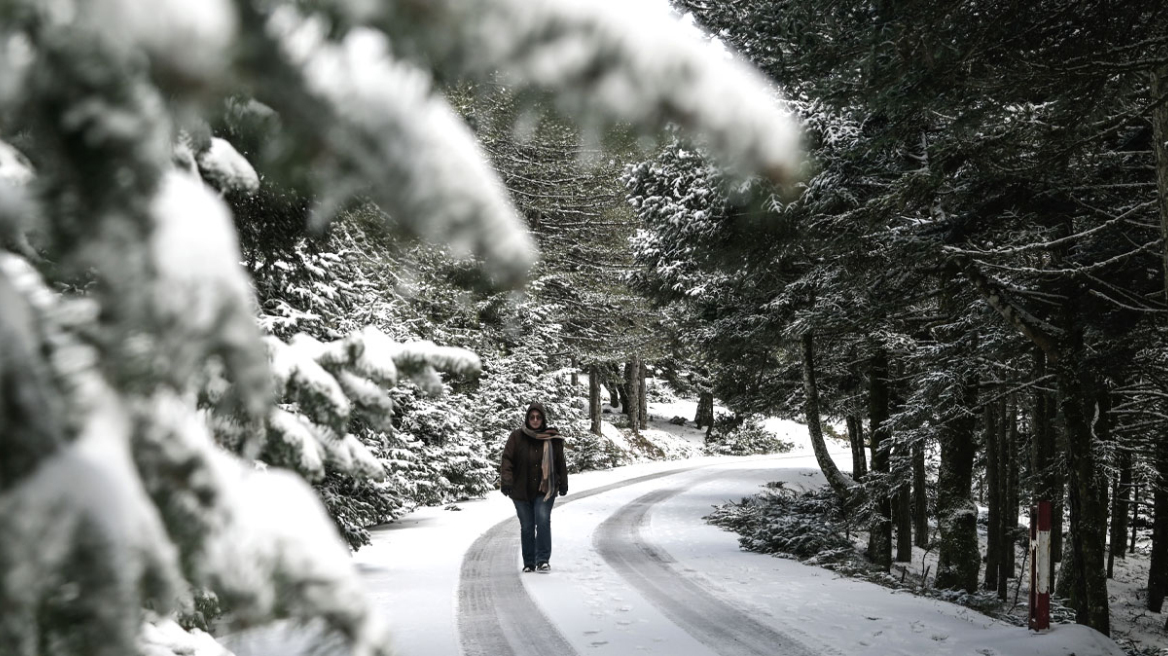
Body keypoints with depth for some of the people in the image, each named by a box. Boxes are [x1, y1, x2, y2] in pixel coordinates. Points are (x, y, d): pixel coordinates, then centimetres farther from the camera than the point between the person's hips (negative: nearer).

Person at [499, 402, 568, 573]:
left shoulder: (553, 439, 2)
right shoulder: (517, 437, -2)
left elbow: (560, 463, 11)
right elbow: (507, 460, -4)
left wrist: (563, 484, 13)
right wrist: (506, 481, -15)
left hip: (545, 490, 0)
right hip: (521, 490, 0)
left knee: (543, 520, -17)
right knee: (526, 526, 5)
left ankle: (543, 560, -13)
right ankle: (529, 563, 15)